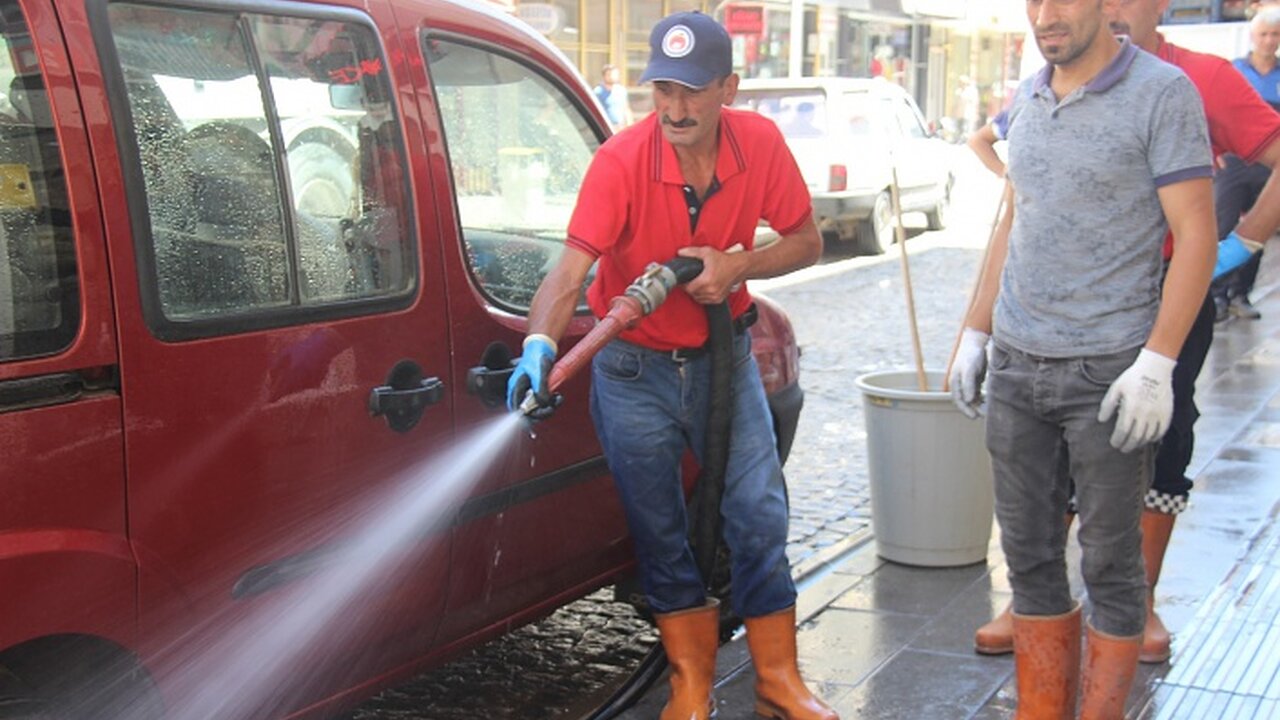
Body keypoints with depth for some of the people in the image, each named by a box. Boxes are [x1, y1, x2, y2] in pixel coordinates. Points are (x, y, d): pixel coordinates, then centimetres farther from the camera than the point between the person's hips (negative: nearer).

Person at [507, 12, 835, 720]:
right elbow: (570, 269, -32)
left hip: (723, 354, 2)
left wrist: (738, 266, -19)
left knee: (759, 517, 2)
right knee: (659, 529, 7)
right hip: (634, 365, -2)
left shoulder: (759, 143, -12)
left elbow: (806, 242, -1)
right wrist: (541, 343, -50)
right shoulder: (621, 160, -22)